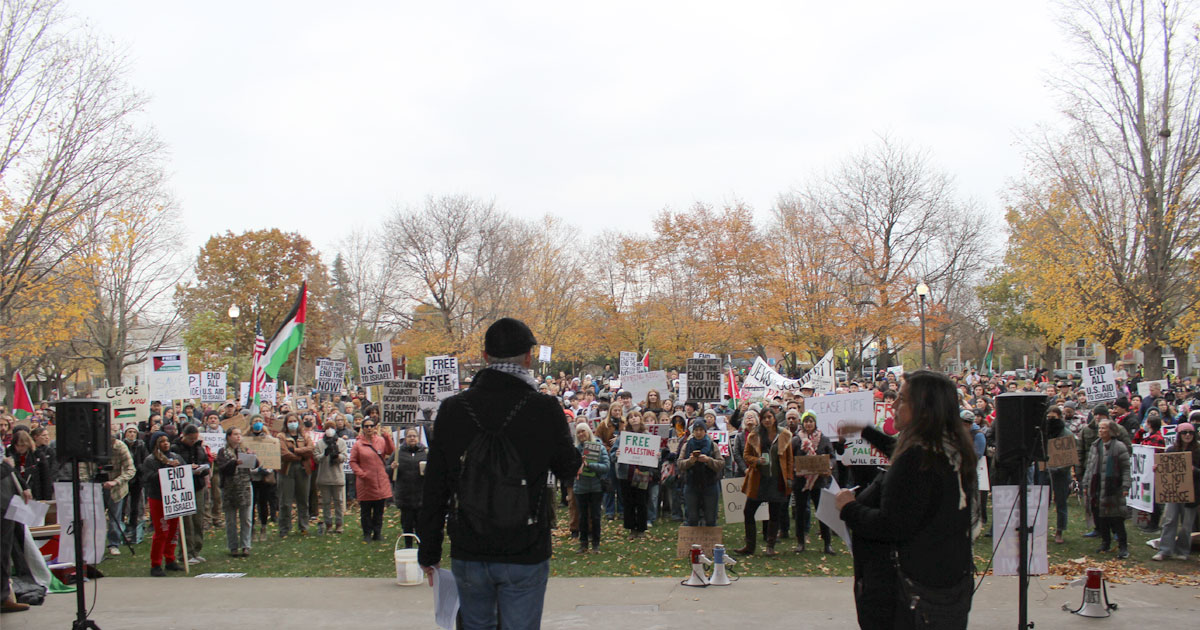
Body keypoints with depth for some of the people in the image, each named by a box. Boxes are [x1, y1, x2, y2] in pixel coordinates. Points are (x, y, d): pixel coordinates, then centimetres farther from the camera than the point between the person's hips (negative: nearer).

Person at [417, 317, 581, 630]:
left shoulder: (452, 410, -4)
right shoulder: (545, 410, -11)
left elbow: (434, 489, 1)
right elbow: (569, 469, 4)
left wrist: (429, 552, 11)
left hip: (468, 556, 3)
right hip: (525, 556, -2)